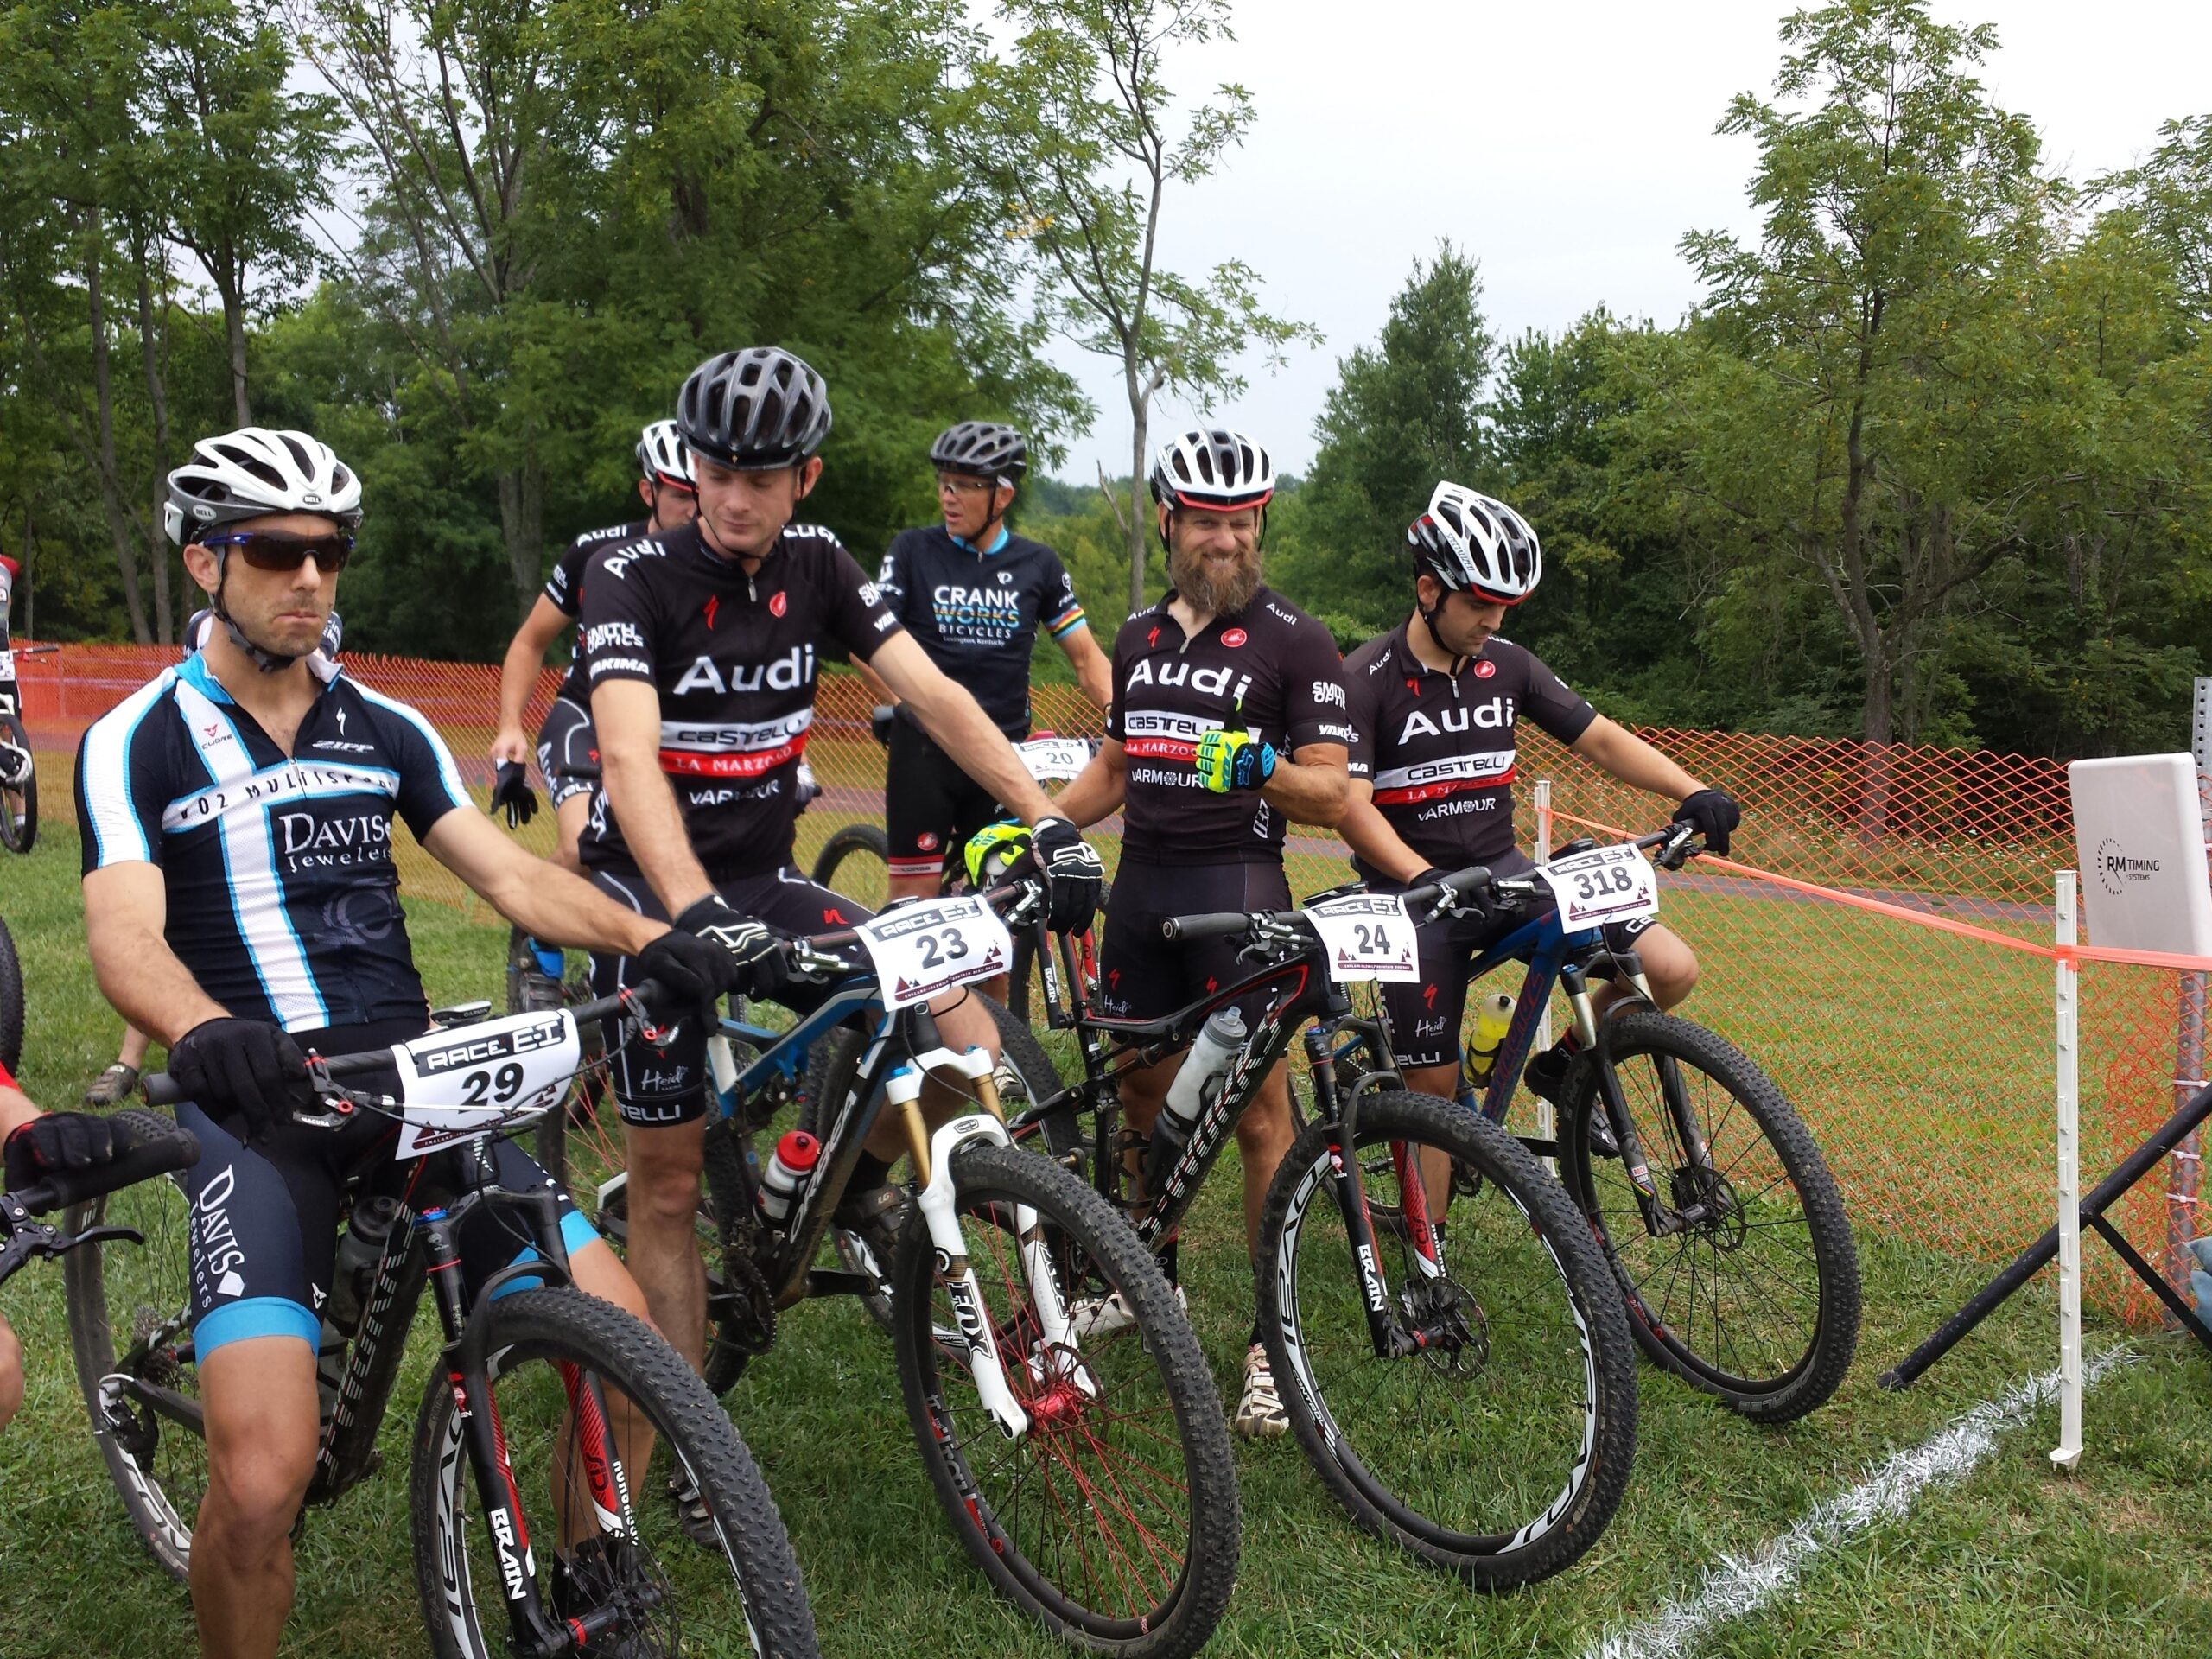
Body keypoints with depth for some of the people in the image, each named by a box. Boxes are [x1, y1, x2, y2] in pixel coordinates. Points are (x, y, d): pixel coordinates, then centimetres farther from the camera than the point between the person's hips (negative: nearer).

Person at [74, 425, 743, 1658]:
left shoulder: (384, 727, 13)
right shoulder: (138, 743, 0)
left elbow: (509, 872, 8)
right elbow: (124, 932, -15)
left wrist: (648, 934, -11)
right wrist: (204, 1031, -38)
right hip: (260, 1101, -4)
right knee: (266, 1471, -22)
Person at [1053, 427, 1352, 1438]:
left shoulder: (1294, 641, -5)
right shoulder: (1139, 636, 13)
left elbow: (1331, 796, -9)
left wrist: (1259, 766, -29)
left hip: (1236, 888, -6)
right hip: (1140, 884, 6)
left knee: (1257, 1112, -4)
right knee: (1141, 1090, 14)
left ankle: (1272, 1337, 5)